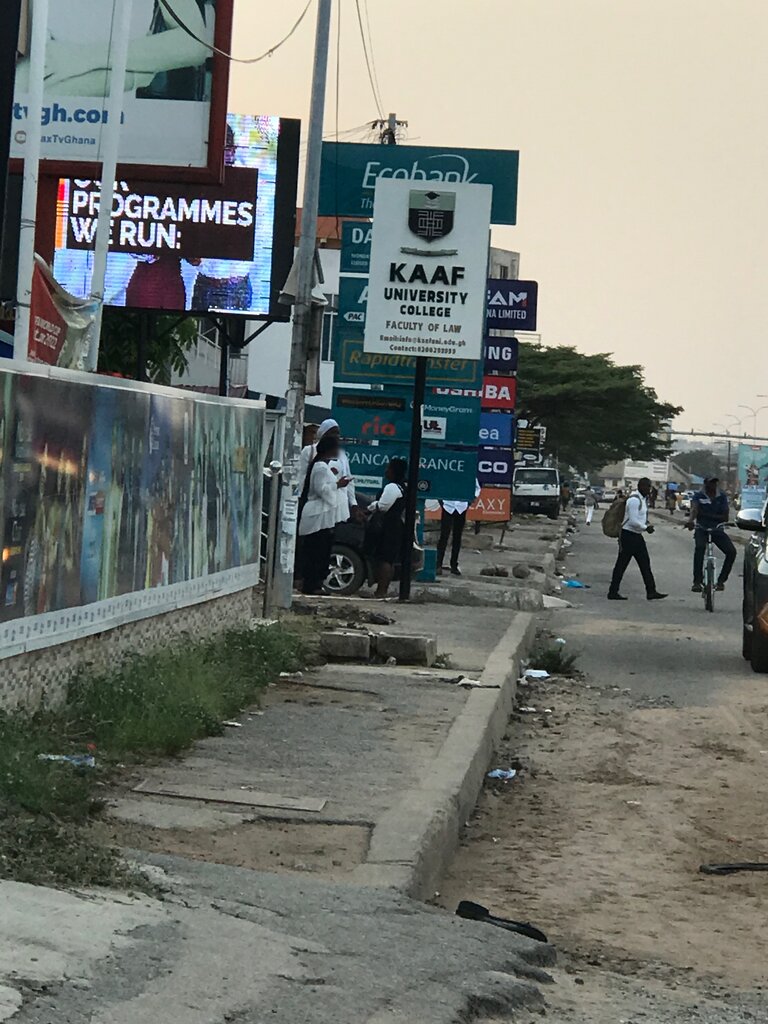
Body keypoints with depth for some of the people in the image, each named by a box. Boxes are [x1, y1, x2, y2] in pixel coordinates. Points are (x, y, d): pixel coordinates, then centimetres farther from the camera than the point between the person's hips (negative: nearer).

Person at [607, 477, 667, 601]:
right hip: (628, 535, -10)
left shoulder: (644, 499, 13)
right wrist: (646, 527, -12)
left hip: (637, 535, 10)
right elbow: (633, 521, -23)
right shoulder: (634, 500, -19)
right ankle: (613, 592, 2)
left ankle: (651, 591, 11)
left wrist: (648, 525, 4)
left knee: (645, 563, 9)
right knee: (621, 564, -3)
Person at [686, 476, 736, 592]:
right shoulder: (699, 495, -3)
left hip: (717, 530, 3)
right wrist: (690, 520, -46)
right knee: (699, 547, -34)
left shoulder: (722, 496, 3)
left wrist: (706, 514, -14)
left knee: (731, 551, -18)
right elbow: (694, 509, -23)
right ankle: (697, 582, -30)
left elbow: (725, 517, -3)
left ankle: (721, 580, 0)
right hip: (701, 529, -3)